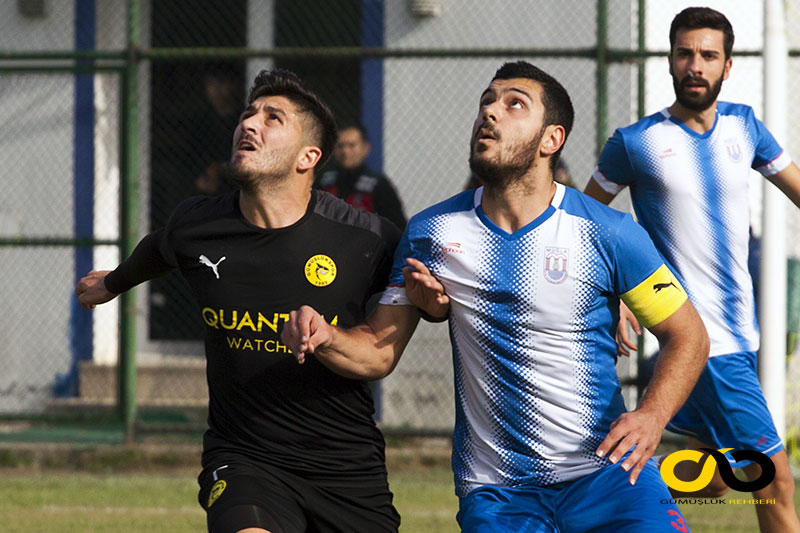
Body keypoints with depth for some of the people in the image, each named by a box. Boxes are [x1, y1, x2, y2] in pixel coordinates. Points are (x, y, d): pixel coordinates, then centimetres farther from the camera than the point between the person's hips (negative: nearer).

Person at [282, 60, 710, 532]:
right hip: (494, 493, 1)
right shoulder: (431, 232, 3)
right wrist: (323, 338, -17)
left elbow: (688, 336, 2)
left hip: (606, 471, -1)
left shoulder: (608, 234, -5)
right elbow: (379, 353, 6)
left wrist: (651, 416, -16)